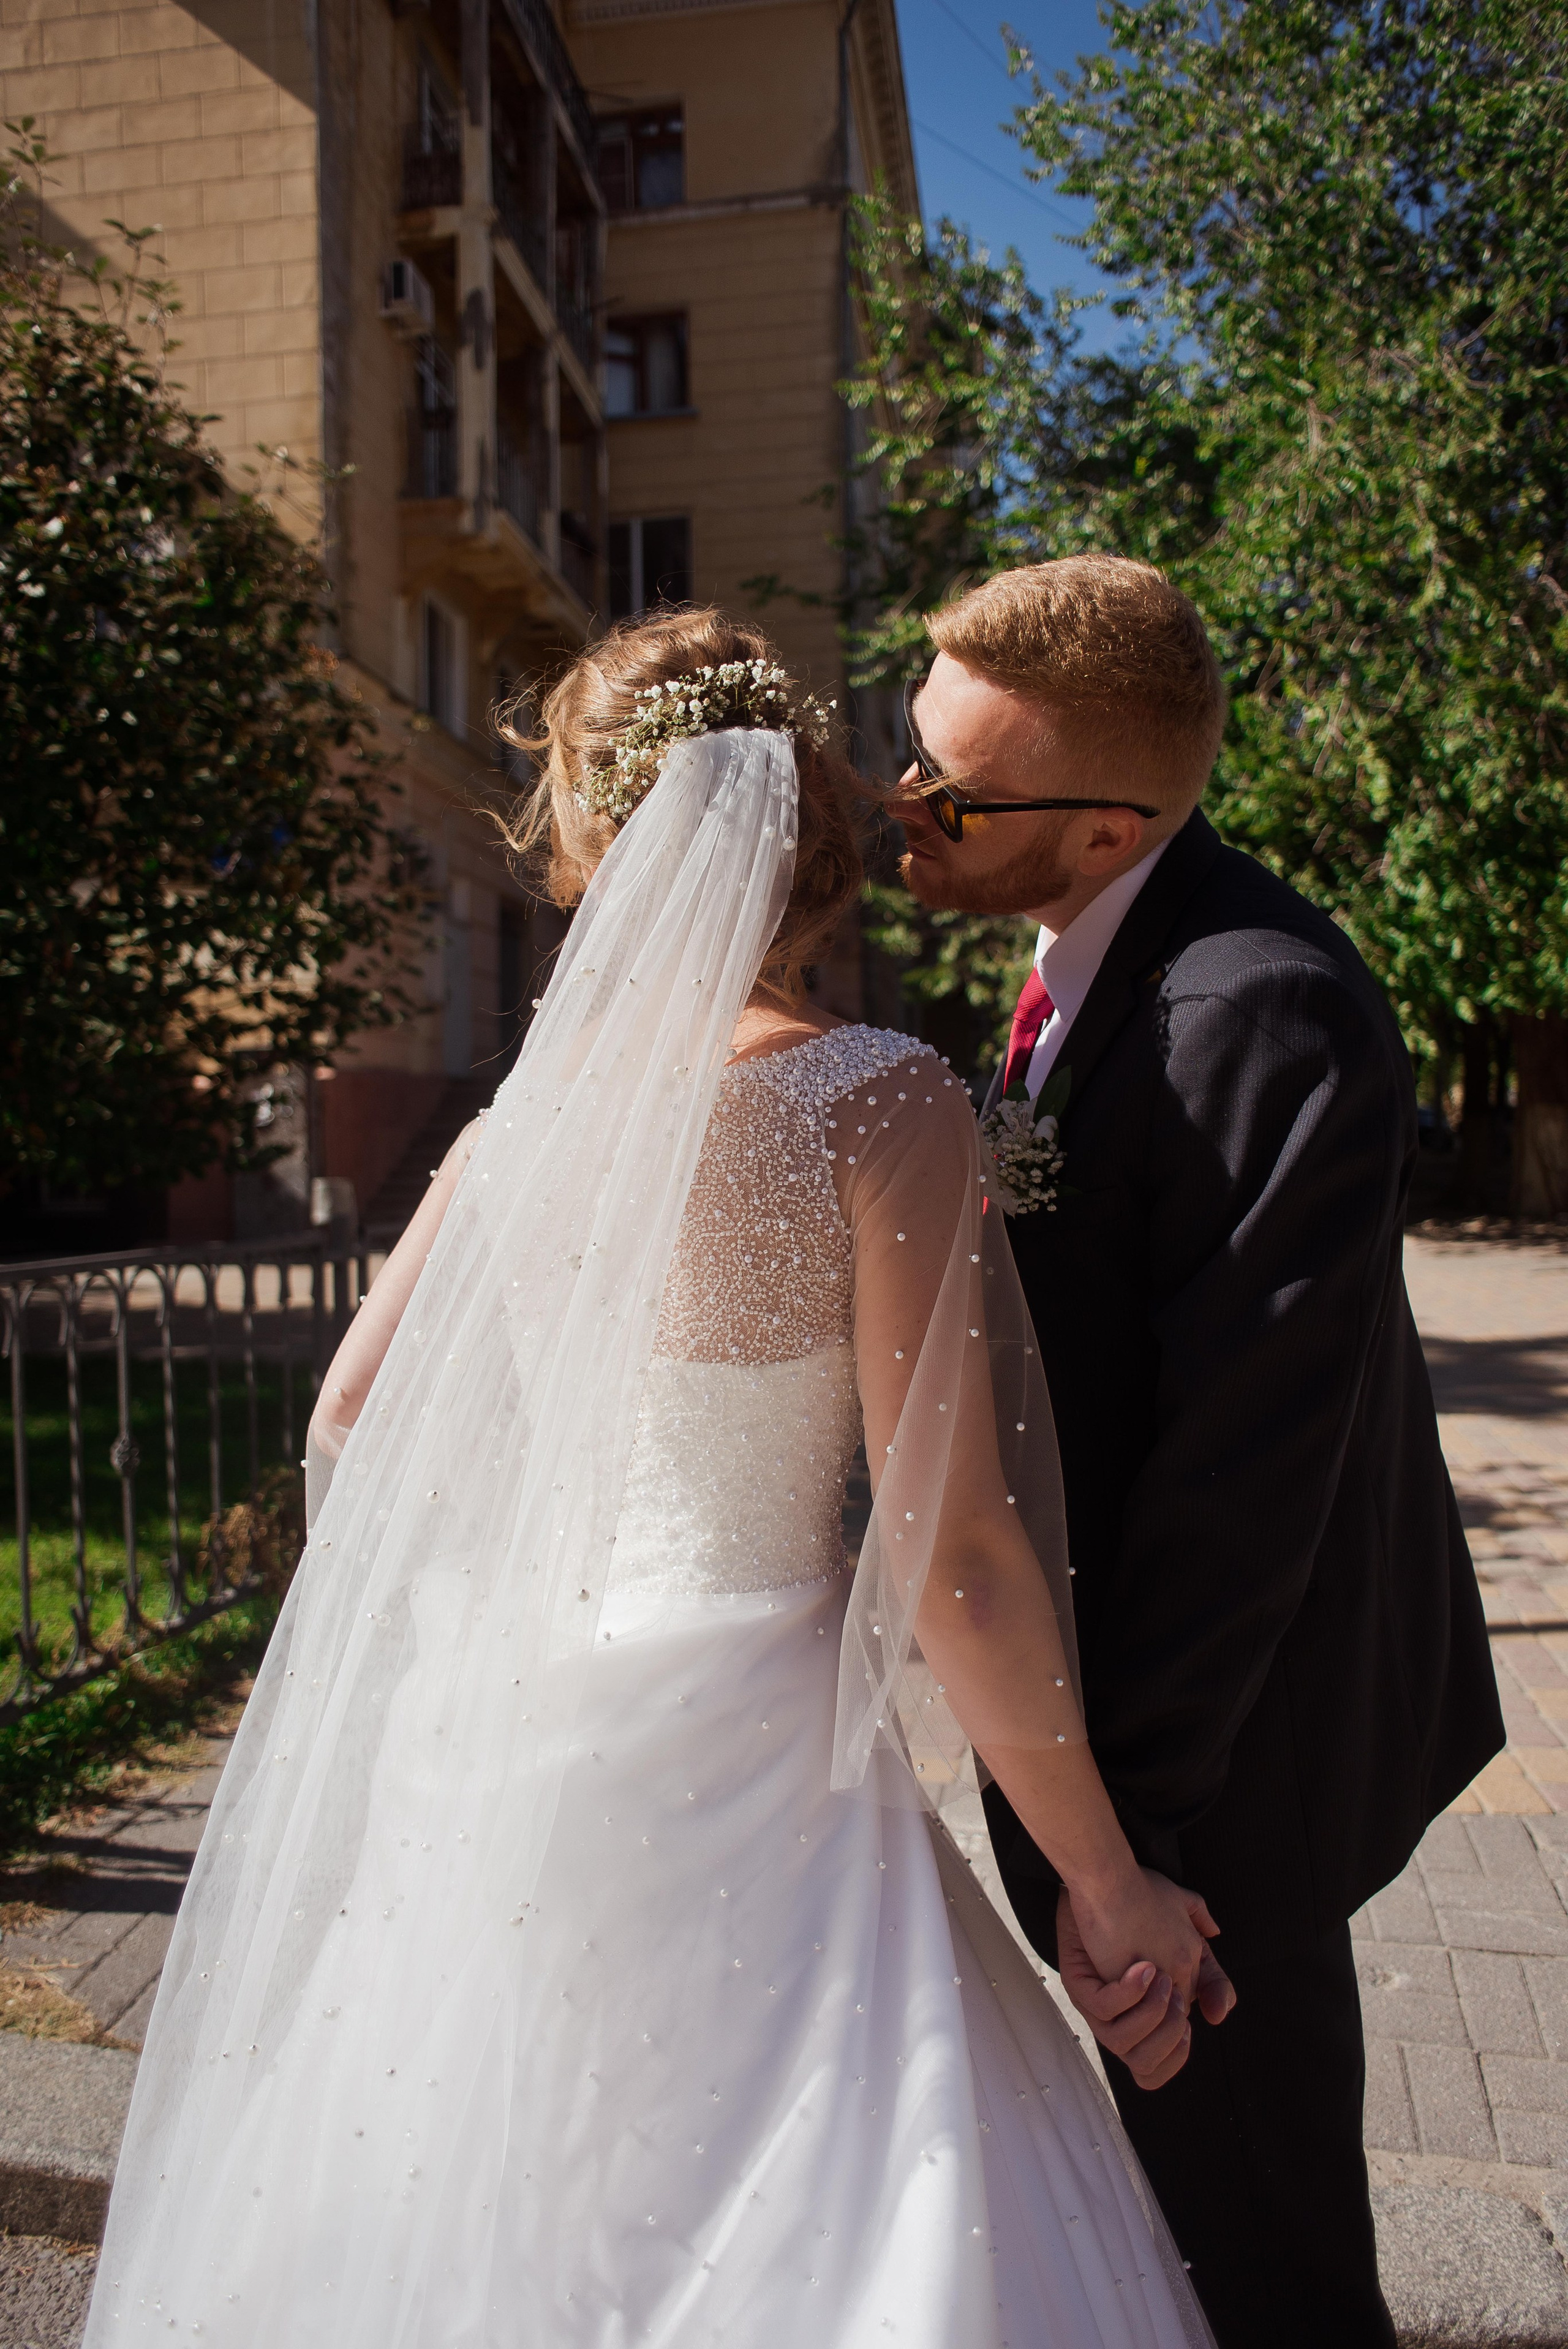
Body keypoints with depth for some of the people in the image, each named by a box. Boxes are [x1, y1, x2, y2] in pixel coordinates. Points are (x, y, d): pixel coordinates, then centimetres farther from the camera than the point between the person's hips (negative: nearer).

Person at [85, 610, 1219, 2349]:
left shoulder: (529, 1109, -1)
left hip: (499, 1733, 6)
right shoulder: (874, 1102, -16)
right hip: (732, 1756, -5)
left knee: (526, 2206, 25)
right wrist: (1109, 1879, -6)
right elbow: (953, 1550, -17)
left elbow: (349, 1426, 8)